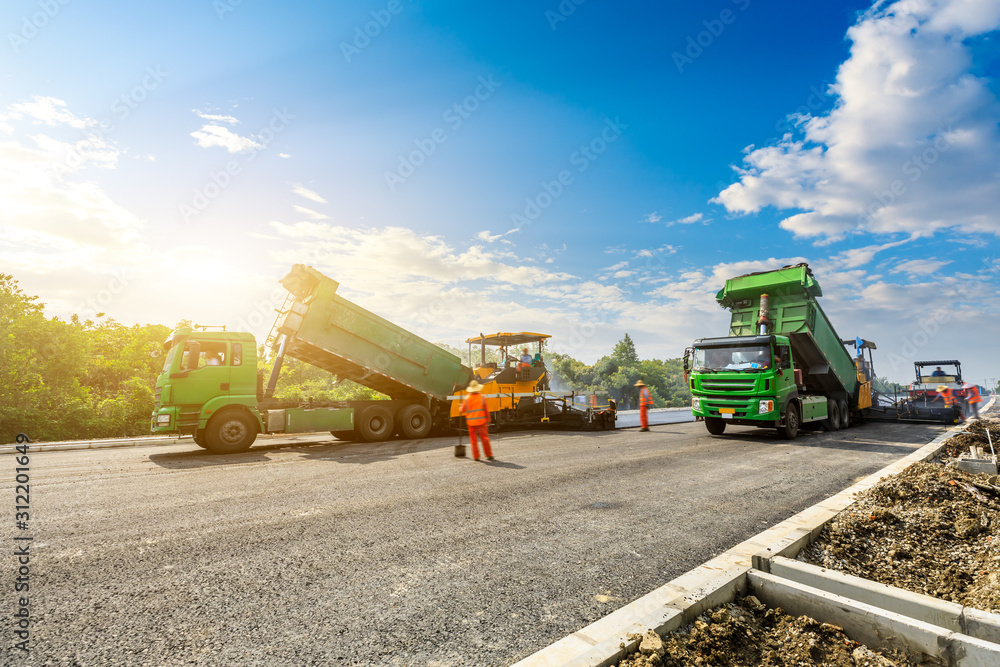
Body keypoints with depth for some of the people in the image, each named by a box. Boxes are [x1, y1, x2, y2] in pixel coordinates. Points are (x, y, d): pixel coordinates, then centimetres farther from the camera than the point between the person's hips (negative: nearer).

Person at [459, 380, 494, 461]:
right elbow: (486, 410, -2)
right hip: (481, 422, 0)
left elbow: (462, 410, 6)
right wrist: (488, 420, 8)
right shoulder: (482, 397, -3)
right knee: (485, 438, 8)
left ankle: (476, 457, 9)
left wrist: (460, 407, 28)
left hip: (471, 423, 0)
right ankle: (489, 455, 9)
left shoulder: (467, 399, -2)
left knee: (474, 440, 8)